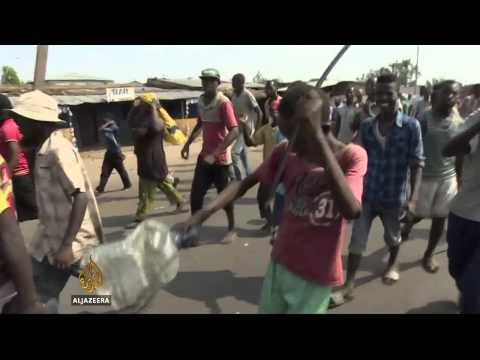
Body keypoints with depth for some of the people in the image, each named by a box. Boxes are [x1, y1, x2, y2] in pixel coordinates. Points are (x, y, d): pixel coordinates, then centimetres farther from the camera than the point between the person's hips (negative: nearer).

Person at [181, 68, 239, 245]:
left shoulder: (223, 102, -17)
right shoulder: (200, 100, 6)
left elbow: (234, 131, -25)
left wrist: (215, 153, -31)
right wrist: (188, 143, 15)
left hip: (220, 158, -6)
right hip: (204, 155, 7)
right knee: (195, 195, 6)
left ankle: (232, 229, 26)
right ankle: (194, 231, 19)